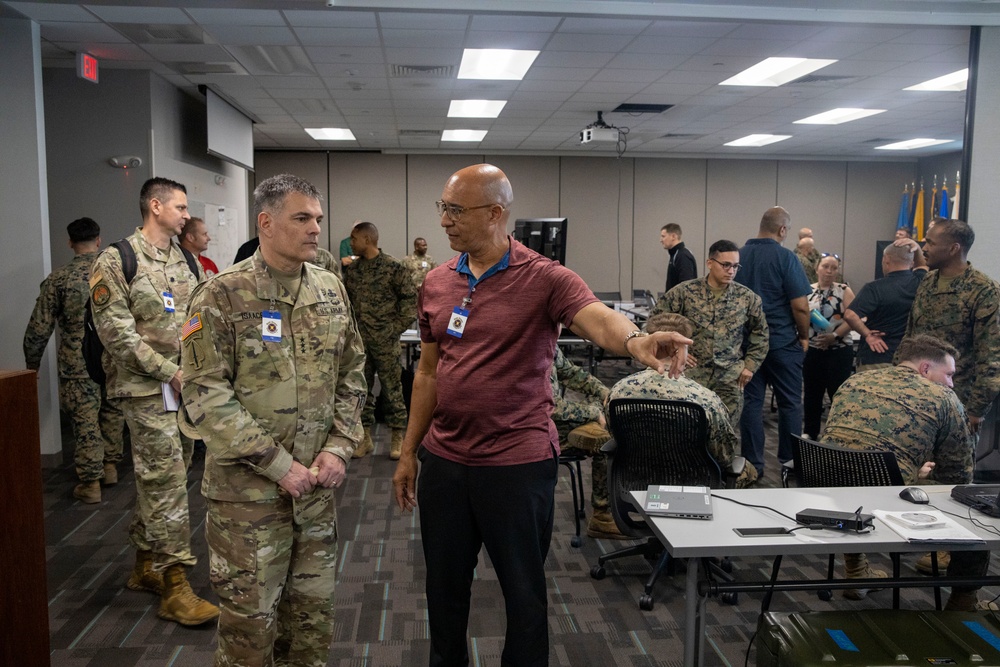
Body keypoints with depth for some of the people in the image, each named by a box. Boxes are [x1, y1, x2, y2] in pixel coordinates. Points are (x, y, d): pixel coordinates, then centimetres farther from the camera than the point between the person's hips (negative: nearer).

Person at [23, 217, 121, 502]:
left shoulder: (58, 279, -8)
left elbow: (39, 328, -5)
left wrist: (32, 364, 8)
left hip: (78, 365, -3)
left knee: (85, 423, 4)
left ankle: (90, 484, 11)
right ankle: (110, 466, 30)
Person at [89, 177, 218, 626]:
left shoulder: (186, 261, 11)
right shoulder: (117, 261, -9)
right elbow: (116, 333, -14)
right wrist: (170, 372, -17)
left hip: (187, 387, 7)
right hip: (147, 390, -7)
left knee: (158, 479, 15)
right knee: (167, 483, -7)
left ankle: (145, 565, 29)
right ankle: (174, 585, 1)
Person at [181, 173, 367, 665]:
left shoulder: (331, 290, 6)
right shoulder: (222, 296, -9)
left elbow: (351, 376, 10)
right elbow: (205, 395, -14)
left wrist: (339, 447, -3)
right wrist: (279, 464, -16)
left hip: (318, 486, 5)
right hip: (249, 490, -4)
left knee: (313, 612, 16)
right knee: (250, 618, 8)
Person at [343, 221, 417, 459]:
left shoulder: (393, 267, -7)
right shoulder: (351, 269, 8)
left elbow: (410, 298, -6)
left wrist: (397, 327, -8)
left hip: (385, 341, -5)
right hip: (359, 341, 5)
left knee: (392, 389, 2)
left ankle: (398, 438, 12)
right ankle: (365, 437, 20)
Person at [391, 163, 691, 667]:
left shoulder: (545, 279, -12)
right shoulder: (436, 284, 5)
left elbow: (597, 318, -31)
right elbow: (428, 373, 11)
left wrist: (635, 340, -54)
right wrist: (408, 453, 12)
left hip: (518, 464, -5)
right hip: (443, 461, 5)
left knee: (523, 591, 12)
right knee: (444, 586, 20)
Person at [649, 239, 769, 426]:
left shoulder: (747, 297, 3)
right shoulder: (685, 292, -4)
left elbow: (760, 333, 14)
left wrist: (750, 365, 7)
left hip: (730, 378, 2)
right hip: (691, 375, -2)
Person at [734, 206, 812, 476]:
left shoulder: (738, 256, 3)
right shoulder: (785, 257, -12)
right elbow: (800, 305, -14)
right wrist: (804, 336, 1)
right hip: (782, 341, -4)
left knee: (751, 401, 8)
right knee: (790, 403, 8)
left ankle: (753, 463, 11)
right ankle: (790, 461, 12)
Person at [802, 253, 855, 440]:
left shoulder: (844, 290, 0)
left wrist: (834, 336, -19)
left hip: (839, 351, -2)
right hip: (812, 351, 2)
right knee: (812, 394, 9)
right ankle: (810, 436, 20)